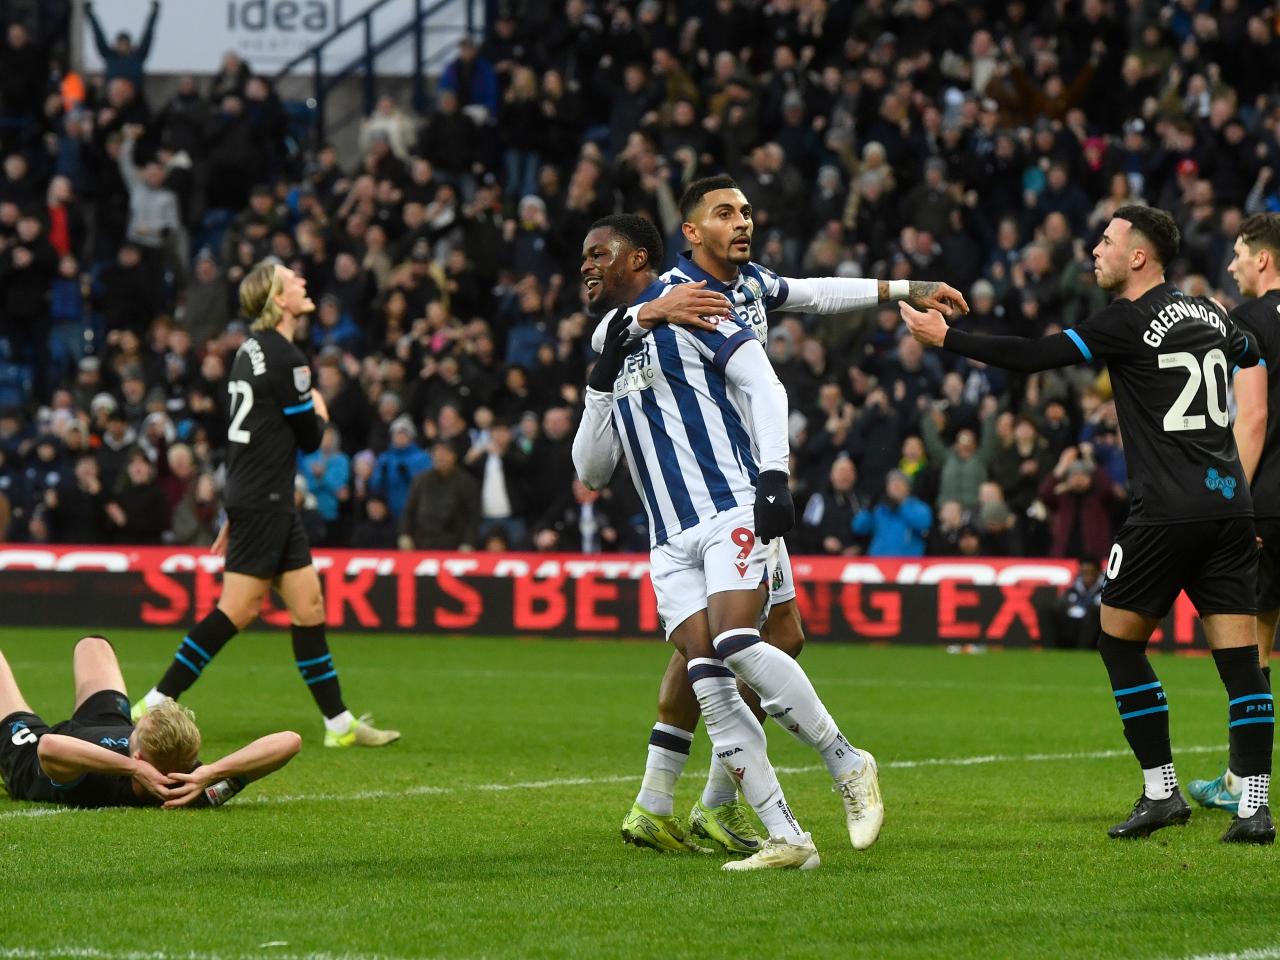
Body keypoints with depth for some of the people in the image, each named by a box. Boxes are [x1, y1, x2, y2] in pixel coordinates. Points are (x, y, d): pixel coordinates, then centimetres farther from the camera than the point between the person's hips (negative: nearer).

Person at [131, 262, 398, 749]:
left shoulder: (253, 349, 14)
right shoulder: (284, 357, -15)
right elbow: (309, 437, -9)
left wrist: (235, 515, 22)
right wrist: (320, 412, 14)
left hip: (261, 502, 10)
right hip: (263, 502, -10)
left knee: (309, 607, 8)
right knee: (237, 610, -10)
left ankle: (339, 723, 10)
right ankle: (154, 705, -8)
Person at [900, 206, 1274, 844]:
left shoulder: (1129, 322, -6)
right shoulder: (1210, 314, 13)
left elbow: (1034, 357, -8)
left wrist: (944, 337, -2)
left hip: (1167, 511, -6)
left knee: (1119, 638, 9)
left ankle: (1161, 791, 7)